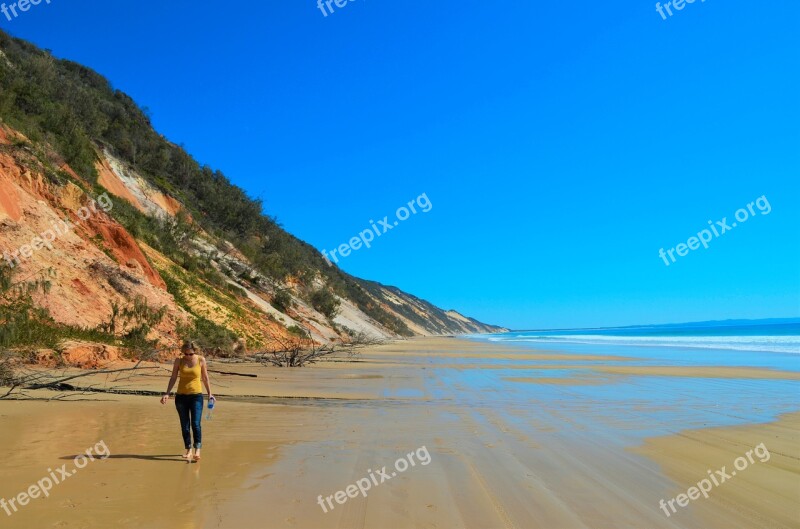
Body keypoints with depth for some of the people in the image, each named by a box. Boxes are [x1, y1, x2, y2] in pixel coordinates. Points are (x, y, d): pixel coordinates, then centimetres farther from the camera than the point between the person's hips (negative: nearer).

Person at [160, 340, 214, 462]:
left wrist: (210, 394, 6)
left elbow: (205, 378, 7)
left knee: (195, 424, -13)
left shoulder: (201, 360, -2)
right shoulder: (178, 361, 0)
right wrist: (167, 394, -2)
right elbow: (173, 378, 6)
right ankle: (188, 450, 19)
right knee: (185, 425, 7)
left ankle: (197, 450, -12)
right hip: (181, 396, 2)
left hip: (196, 396, -2)